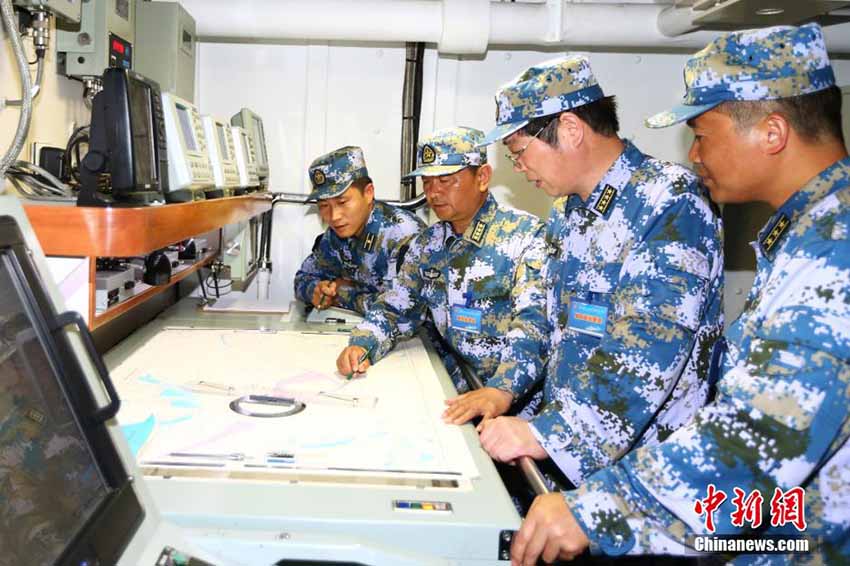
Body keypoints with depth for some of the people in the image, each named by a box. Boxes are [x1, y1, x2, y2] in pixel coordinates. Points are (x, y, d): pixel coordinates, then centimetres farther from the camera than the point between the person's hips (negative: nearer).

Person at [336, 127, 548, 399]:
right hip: (457, 387, 6)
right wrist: (362, 346, -6)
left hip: (518, 395, -6)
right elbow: (396, 308, 14)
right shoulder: (427, 244, 10)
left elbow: (534, 323, -21)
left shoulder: (526, 236, -11)